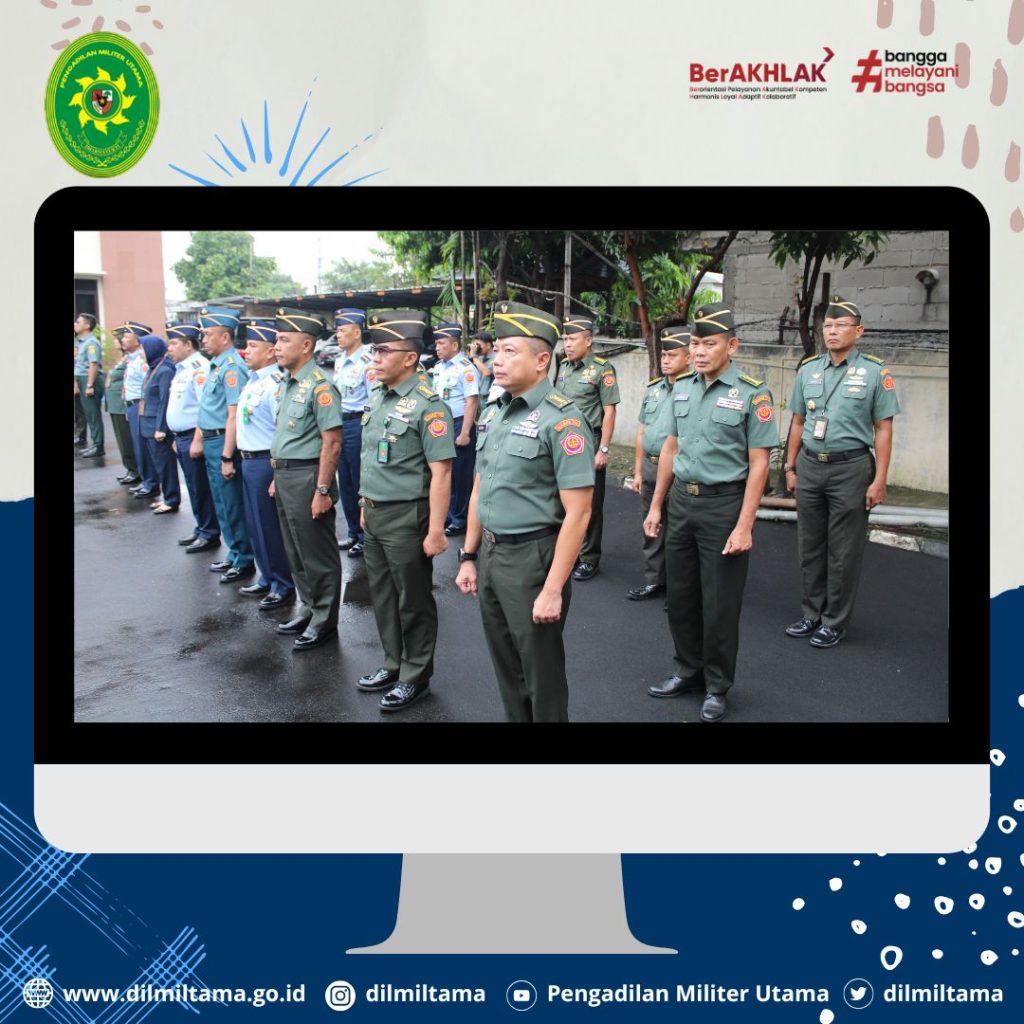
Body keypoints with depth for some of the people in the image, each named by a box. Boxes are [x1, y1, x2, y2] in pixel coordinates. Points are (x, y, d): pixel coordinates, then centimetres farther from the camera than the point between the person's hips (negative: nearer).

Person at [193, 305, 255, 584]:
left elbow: (234, 415, -23)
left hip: (224, 442, -10)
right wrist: (198, 439, 19)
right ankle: (234, 554, 30)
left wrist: (227, 457, -23)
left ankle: (244, 561, 13)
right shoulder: (215, 364, 10)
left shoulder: (232, 367, -19)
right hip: (210, 441, 10)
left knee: (233, 505, 1)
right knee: (222, 504, 18)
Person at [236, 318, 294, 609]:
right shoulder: (253, 380, 10)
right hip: (249, 461, 9)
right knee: (256, 525, 18)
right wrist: (241, 458, 18)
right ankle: (267, 579, 33)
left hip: (265, 463, -9)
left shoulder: (275, 384, -20)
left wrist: (278, 476, -22)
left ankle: (283, 586, 17)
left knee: (270, 527, 2)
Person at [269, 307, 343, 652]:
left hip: (307, 476, -9)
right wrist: (278, 477, 18)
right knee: (295, 551, 19)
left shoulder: (319, 385, -18)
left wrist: (323, 490, -21)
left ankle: (323, 621, 16)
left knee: (317, 554, 3)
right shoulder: (288, 382, 11)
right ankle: (307, 608, 34)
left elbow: (332, 442, -20)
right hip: (285, 477, 9)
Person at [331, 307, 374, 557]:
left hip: (358, 424, -8)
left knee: (361, 483, 1)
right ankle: (353, 532, 28)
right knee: (345, 483, 15)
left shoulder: (367, 361, -14)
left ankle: (365, 537, 14)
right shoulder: (339, 361, 11)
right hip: (339, 424, 8)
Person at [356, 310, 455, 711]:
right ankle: (393, 665, 36)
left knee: (413, 601, 6)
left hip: (405, 517, -8)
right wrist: (365, 506, 19)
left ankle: (416, 677, 22)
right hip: (374, 515, 8)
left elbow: (441, 473, -20)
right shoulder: (376, 398, 8)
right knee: (382, 595, 19)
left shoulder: (427, 406, -18)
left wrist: (435, 531, -22)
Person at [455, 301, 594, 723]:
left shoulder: (561, 419, -17)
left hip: (532, 556, -7)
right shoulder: (492, 413, 7)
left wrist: (552, 590, -20)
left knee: (542, 674, 9)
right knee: (506, 668, 20)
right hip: (490, 553, 7)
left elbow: (577, 513, -19)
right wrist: (468, 556, 14)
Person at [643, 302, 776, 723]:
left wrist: (744, 527, -16)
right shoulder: (681, 388, 7)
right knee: (680, 595, 15)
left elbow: (758, 464, -11)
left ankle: (716, 687, 21)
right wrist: (656, 505, 13)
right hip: (681, 500, 6)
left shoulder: (752, 393, -10)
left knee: (720, 602, 4)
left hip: (724, 503, -5)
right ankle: (688, 671, 33)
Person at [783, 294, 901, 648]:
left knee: (843, 551, 3)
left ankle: (835, 621, 15)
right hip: (810, 465, 5)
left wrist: (880, 479, -9)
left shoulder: (876, 372, -4)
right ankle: (812, 613, 25)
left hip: (850, 467, -4)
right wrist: (791, 467, 12)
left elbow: (883, 429, -5)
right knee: (810, 546, 12)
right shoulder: (808, 369, 8)